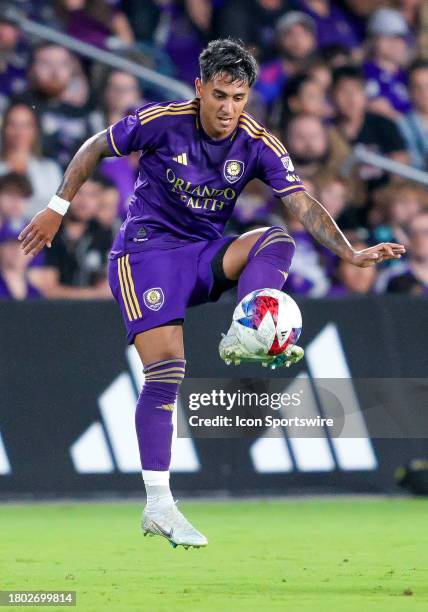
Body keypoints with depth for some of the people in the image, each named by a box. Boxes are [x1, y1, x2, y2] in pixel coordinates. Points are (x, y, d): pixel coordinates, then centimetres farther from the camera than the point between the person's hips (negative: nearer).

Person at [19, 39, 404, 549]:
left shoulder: (258, 145, -6)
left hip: (204, 256, 4)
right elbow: (94, 149, 1)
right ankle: (157, 506, -14)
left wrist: (351, 253, -26)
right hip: (146, 251, -4)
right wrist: (58, 208, 2)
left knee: (277, 240, -23)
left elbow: (304, 206, -13)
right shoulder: (162, 122, -13)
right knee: (167, 371, -17)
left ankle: (242, 338, -41)